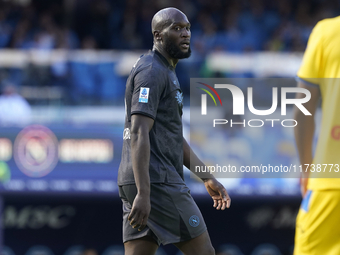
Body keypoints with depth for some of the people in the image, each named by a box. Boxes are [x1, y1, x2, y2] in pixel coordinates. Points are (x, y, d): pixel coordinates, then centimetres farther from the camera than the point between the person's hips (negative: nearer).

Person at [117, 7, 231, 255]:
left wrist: (208, 178, 26)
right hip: (156, 181, -10)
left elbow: (175, 137, 29)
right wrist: (143, 194, -27)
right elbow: (139, 134, -20)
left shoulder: (166, 73, 23)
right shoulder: (152, 71, -10)